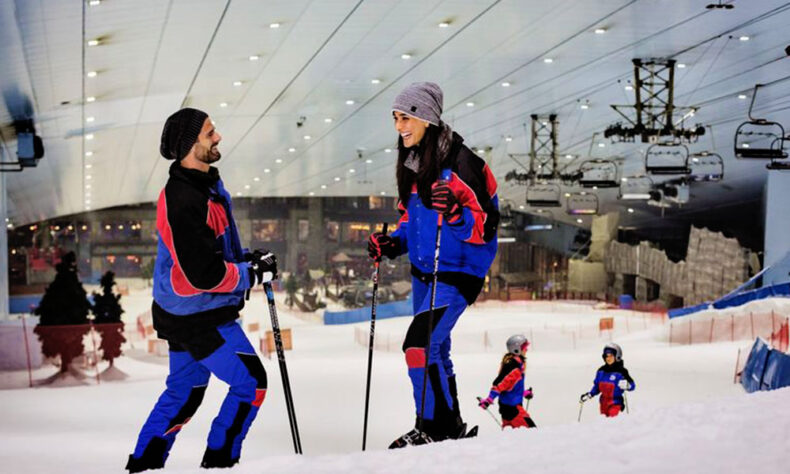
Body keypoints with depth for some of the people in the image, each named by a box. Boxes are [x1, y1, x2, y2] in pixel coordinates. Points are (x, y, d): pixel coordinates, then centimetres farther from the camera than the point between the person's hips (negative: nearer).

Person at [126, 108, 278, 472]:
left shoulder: (207, 183, 6)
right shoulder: (183, 201, -26)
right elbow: (204, 274, -28)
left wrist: (245, 258, 6)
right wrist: (253, 274, -17)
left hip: (185, 310, 10)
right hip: (200, 316, -10)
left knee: (185, 389, 21)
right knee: (251, 382, -4)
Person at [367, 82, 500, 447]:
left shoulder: (460, 163, -18)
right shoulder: (412, 165, 7)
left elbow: (486, 226, -20)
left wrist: (454, 212, -36)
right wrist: (391, 244, 3)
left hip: (457, 274, -9)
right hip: (423, 272, 9)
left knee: (419, 344, -17)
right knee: (434, 349, 15)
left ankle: (434, 426, -4)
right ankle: (450, 425, 29)